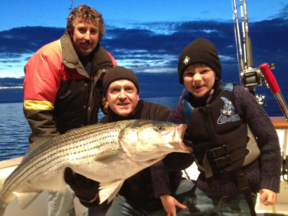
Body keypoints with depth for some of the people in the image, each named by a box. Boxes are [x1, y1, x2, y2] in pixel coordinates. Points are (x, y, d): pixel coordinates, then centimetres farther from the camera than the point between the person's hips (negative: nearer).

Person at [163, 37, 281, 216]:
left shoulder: (237, 96, -13)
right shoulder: (182, 110, -5)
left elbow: (268, 138, -7)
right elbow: (173, 163, -1)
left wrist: (270, 181, -8)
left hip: (241, 193, -2)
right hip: (206, 191, 3)